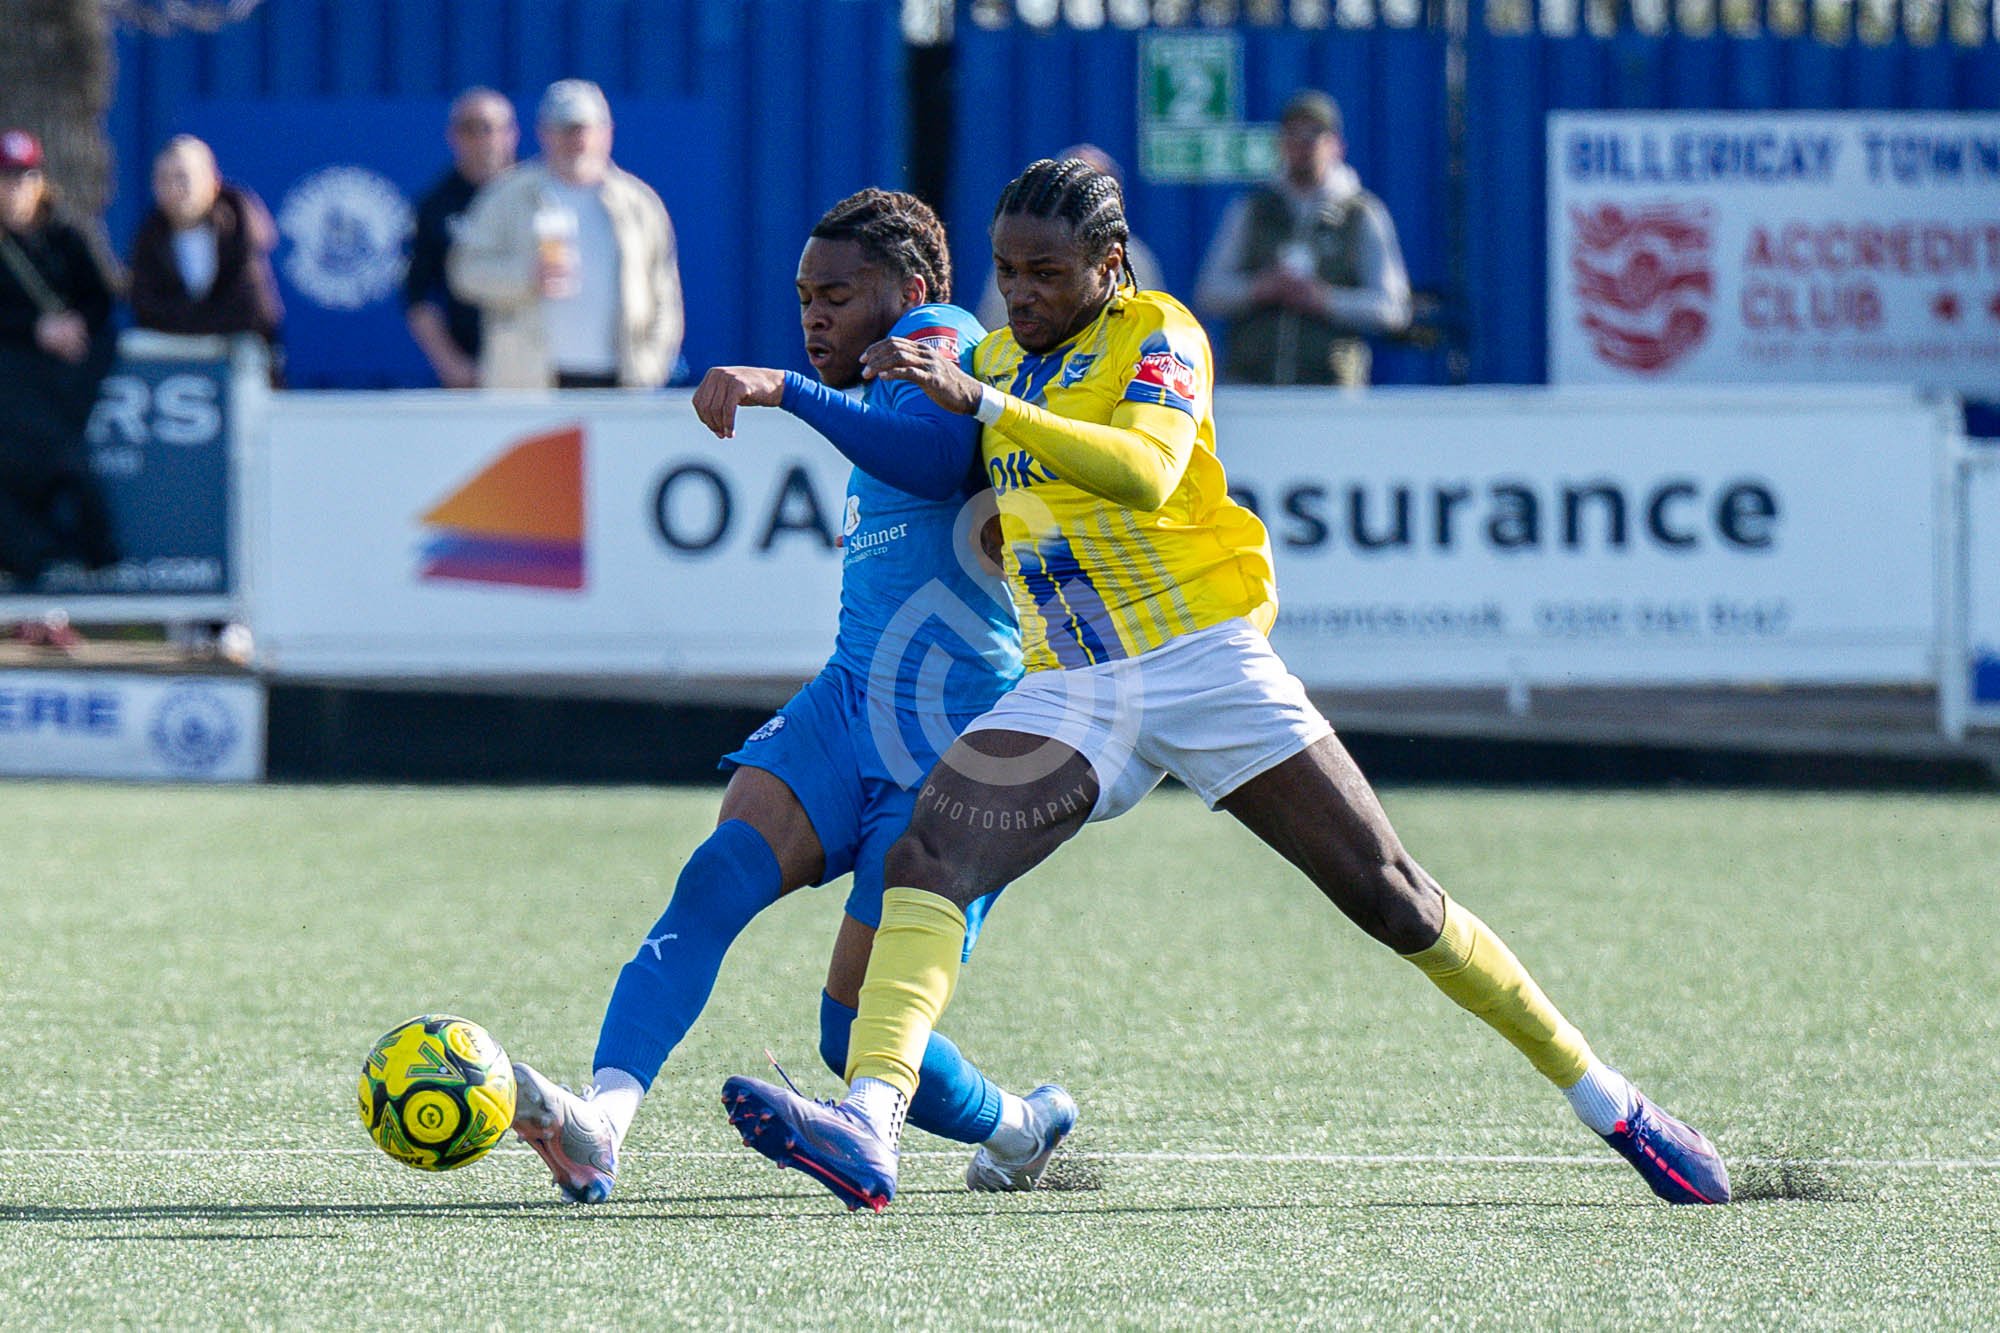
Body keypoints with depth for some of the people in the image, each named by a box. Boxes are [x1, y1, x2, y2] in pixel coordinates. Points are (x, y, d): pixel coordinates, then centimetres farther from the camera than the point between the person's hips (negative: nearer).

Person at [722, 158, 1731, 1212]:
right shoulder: (998, 356, 14)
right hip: (1066, 694, 5)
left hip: (1205, 661, -5)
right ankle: (866, 1132, -35)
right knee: (924, 860, -21)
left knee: (1391, 898, -4)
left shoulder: (1158, 333, -6)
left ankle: (1610, 1105, 8)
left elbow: (1145, 472, -27)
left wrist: (983, 403, -31)